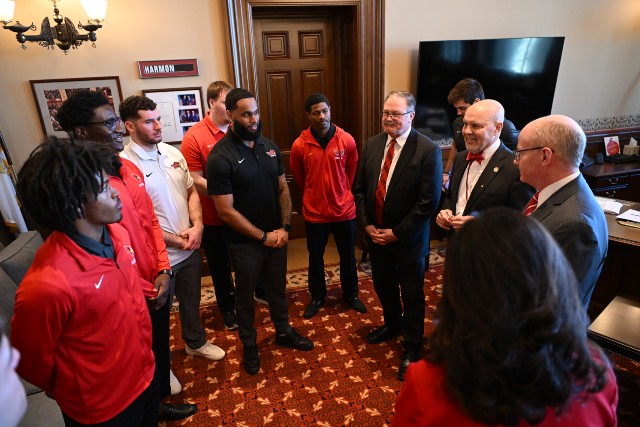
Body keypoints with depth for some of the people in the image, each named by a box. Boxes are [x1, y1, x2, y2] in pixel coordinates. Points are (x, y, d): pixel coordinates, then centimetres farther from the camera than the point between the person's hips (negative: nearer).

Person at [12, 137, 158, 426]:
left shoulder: (117, 233, -11)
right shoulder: (48, 284, -34)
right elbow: (31, 363, -17)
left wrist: (145, 355, 13)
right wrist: (73, 394, 2)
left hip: (146, 374, 6)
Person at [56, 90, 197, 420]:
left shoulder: (129, 168, 2)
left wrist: (163, 270, -1)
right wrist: (142, 290, -14)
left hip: (156, 282, 7)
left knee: (161, 342, 25)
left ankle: (163, 394, 51)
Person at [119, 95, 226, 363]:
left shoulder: (173, 153, 1)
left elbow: (191, 192, 7)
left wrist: (197, 226, -8)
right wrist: (174, 240, -16)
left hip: (190, 248, 6)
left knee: (192, 301, 25)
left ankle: (195, 342, 51)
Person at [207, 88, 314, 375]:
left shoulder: (269, 146, -1)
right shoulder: (220, 157, -18)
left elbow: (283, 189, 5)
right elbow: (226, 211, -19)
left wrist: (284, 227, -5)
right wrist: (263, 236, -15)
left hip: (277, 236, 5)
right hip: (245, 242, -4)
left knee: (277, 287, 22)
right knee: (245, 293, 16)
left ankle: (283, 331, 45)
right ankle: (249, 345, 38)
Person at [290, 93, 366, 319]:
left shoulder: (347, 140, -8)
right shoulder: (300, 145, -10)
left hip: (344, 209, 1)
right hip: (315, 212, 0)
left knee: (348, 255, 16)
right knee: (315, 257, 14)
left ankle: (351, 294, 38)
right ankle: (317, 297, 35)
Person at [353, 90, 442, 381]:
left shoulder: (428, 150, -16)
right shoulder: (371, 145, 1)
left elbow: (428, 201, -17)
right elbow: (360, 189, 5)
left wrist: (397, 232, -16)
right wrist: (367, 225, -5)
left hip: (408, 239, -5)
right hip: (375, 234, 6)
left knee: (412, 296, 11)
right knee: (383, 287, 23)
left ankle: (411, 348, 31)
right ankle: (392, 325, 50)